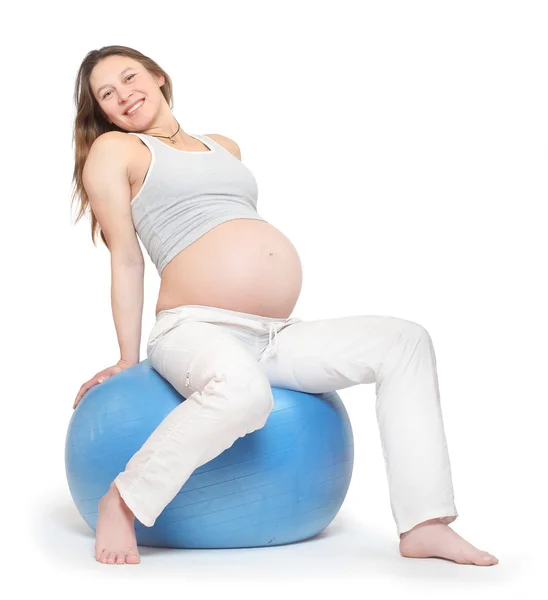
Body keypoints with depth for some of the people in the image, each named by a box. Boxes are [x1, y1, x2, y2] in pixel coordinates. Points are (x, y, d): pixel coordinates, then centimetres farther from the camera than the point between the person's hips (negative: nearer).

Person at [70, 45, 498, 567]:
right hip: (194, 330, -7)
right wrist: (128, 360, 4)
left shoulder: (225, 147, 26)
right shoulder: (114, 150, 7)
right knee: (242, 389, -41)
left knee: (405, 342, -3)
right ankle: (121, 502, -21)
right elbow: (126, 257, 3)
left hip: (273, 338, 7)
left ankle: (424, 526, -8)